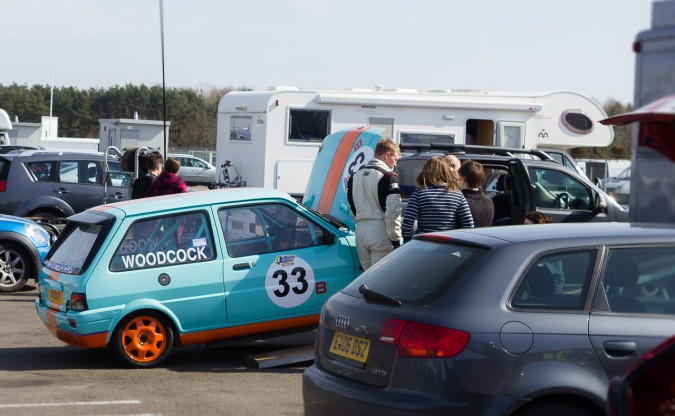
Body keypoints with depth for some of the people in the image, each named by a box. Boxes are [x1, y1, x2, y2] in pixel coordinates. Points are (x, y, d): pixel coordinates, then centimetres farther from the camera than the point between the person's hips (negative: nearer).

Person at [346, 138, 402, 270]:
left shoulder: (355, 176, 15)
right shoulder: (388, 176, -10)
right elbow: (393, 210, -14)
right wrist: (395, 239, -10)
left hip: (361, 232, 7)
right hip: (381, 232, -7)